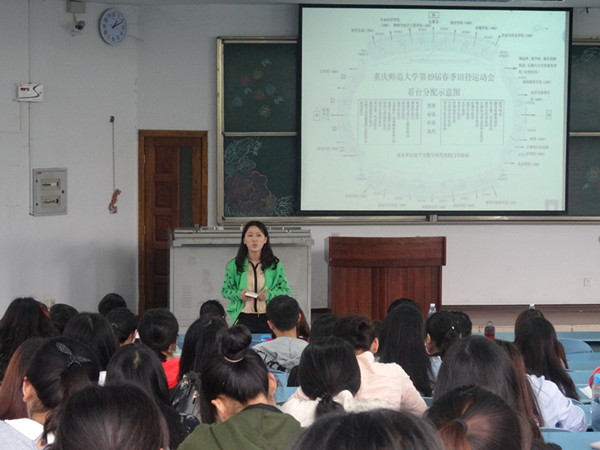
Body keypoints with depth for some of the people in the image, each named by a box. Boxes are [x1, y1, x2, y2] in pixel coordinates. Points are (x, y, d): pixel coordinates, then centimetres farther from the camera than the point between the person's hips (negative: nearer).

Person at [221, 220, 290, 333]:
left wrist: (269, 295, -12)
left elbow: (285, 290, 6)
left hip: (268, 319, 1)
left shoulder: (275, 265, 6)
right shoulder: (234, 265, 5)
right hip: (244, 318, 0)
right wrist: (239, 294, -11)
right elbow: (225, 290, 9)